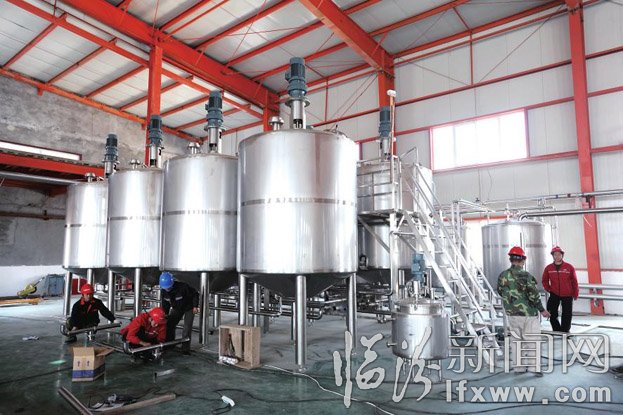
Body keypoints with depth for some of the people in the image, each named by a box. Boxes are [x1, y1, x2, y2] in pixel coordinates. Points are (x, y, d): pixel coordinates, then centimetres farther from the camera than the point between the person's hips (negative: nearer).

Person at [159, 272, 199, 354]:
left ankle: (185, 349, -6)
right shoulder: (163, 291, -17)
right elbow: (165, 304, -2)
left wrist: (195, 306, -23)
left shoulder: (183, 287, -35)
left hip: (189, 307, -5)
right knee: (169, 324, -4)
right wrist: (165, 315, -7)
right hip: (176, 308, 5)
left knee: (187, 327, -13)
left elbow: (195, 294, -21)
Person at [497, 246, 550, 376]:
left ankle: (518, 367, 20)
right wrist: (542, 310, -2)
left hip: (512, 313, 4)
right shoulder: (526, 276, -18)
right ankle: (534, 367, 12)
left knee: (516, 340, 14)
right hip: (528, 313, -4)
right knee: (531, 340, 8)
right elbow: (534, 295, -16)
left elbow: (500, 292, 9)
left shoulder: (503, 276, -3)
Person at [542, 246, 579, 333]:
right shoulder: (548, 268, 0)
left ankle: (565, 331, 17)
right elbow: (544, 280, 12)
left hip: (567, 295, -1)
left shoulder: (569, 267, -5)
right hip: (554, 295, 2)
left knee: (567, 314, 4)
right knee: (552, 314, 1)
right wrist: (548, 289, 2)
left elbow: (574, 281, 0)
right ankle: (556, 330, 16)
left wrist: (575, 294, 2)